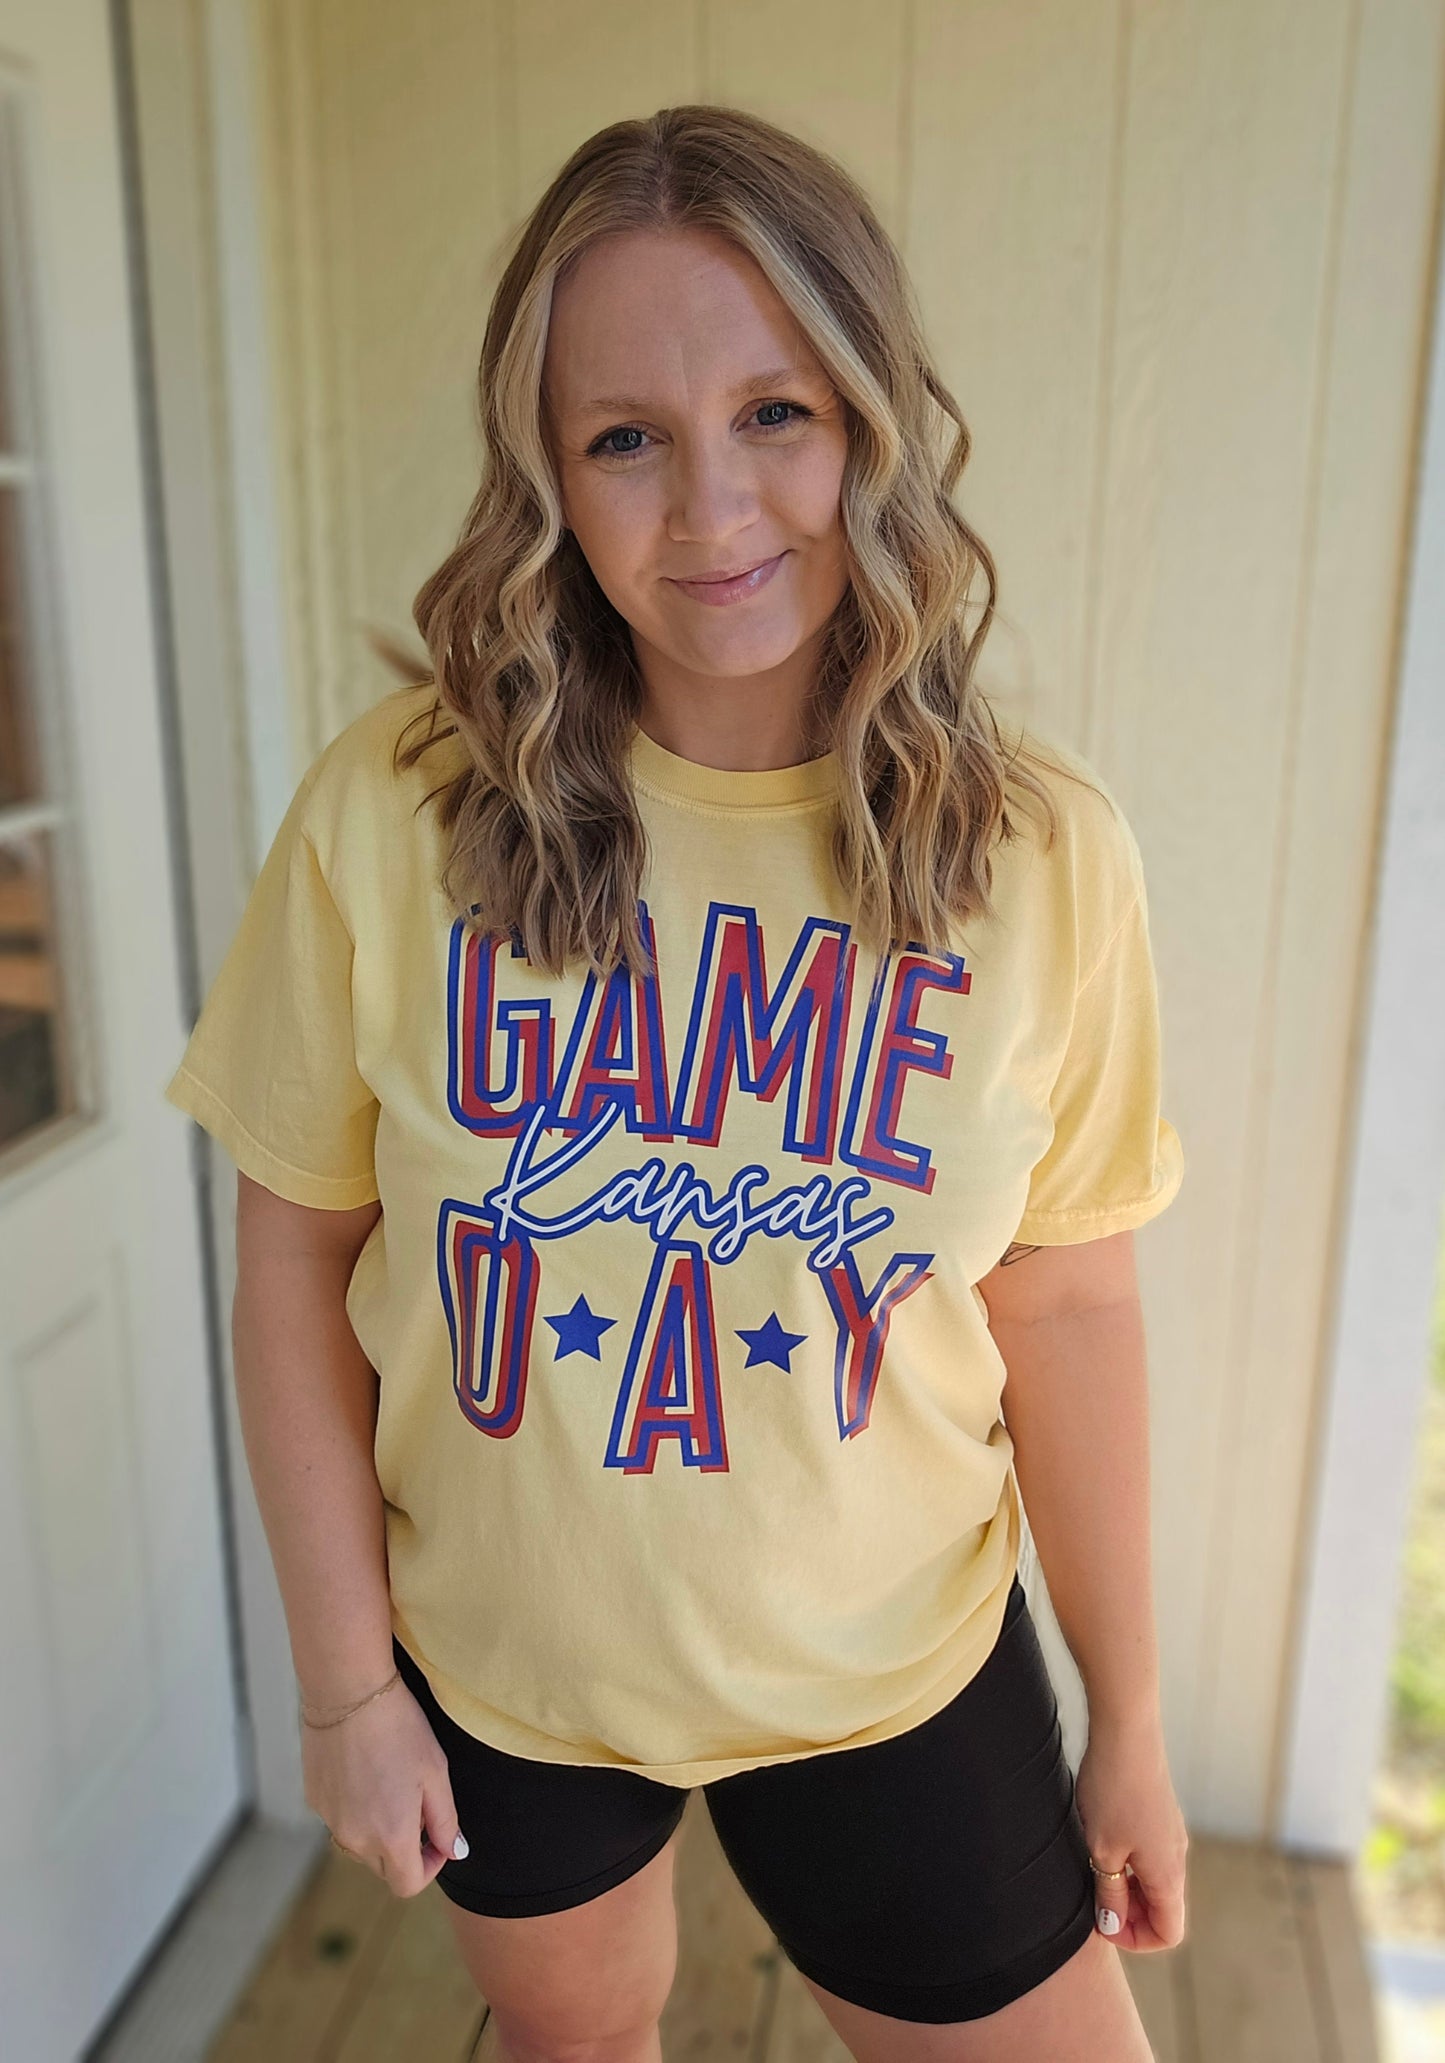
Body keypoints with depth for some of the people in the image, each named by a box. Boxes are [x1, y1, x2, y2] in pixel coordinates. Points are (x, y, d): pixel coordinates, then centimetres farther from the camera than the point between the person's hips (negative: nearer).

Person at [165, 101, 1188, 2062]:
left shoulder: (1041, 855, -15)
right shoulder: (389, 816, -17)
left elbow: (1069, 1307, -7)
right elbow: (296, 1257, -9)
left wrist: (1129, 1716, 2)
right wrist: (346, 1676, -4)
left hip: (895, 1677, 0)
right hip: (492, 1665, 1)